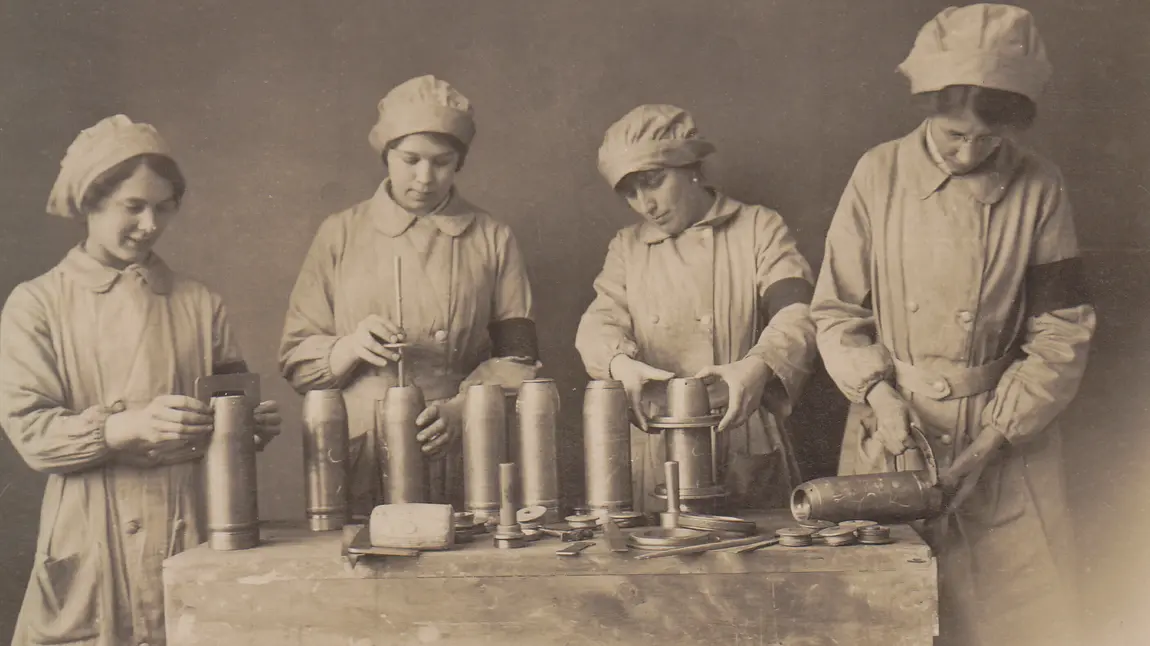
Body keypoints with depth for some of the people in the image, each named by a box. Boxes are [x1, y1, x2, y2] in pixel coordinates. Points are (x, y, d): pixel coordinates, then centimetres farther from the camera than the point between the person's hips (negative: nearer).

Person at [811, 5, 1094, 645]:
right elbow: (836, 311, 2)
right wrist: (878, 390, -13)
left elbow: (1061, 336, -3)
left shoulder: (1039, 189, -3)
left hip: (1007, 443, 0)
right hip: (891, 436, 0)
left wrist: (991, 439, -11)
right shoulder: (881, 174, -3)